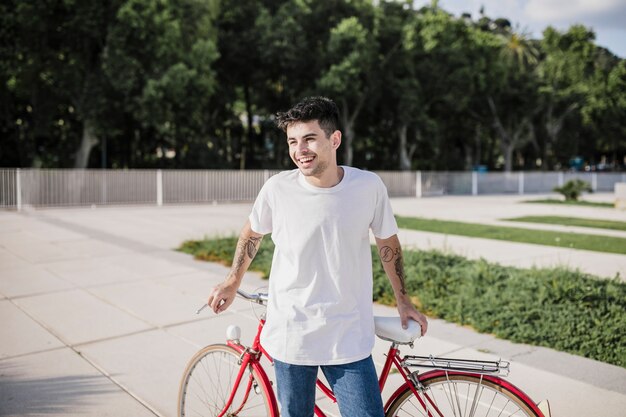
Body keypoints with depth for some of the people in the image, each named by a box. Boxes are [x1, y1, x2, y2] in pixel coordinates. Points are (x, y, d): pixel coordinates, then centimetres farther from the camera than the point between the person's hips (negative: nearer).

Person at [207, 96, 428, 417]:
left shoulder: (369, 186, -11)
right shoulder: (277, 189, -11)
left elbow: (388, 243, 6)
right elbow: (252, 234, 9)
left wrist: (403, 301, 13)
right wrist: (232, 283, 18)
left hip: (349, 340, 0)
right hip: (290, 336, 1)